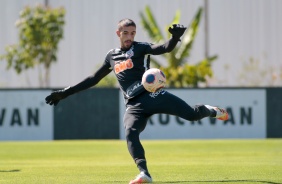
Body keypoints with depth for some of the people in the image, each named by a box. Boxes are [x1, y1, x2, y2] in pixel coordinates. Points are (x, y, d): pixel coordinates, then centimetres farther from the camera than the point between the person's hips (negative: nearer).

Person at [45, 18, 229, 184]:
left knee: (192, 114, -12)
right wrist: (65, 93, 24)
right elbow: (93, 79, 27)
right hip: (135, 105, 3)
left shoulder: (140, 48, 8)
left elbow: (165, 48, -9)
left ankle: (211, 110, 23)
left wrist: (175, 37, -33)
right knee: (131, 133, -27)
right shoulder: (112, 56, 20)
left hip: (154, 95, -2)